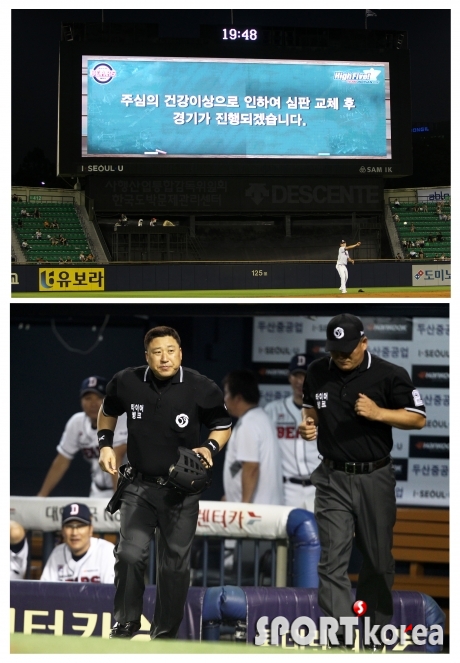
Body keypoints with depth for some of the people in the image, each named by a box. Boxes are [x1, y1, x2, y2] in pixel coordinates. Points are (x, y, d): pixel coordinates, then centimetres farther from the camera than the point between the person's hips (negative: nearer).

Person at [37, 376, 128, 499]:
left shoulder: (120, 421, -18)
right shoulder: (76, 423, -2)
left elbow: (116, 461, -28)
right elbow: (61, 462, 5)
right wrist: (41, 497, 3)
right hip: (98, 493, 5)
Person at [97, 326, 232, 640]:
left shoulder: (201, 388, -11)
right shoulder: (127, 383, -7)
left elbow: (224, 426, 4)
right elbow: (108, 412, 16)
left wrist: (210, 448, -15)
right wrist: (105, 445, 3)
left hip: (182, 490, 0)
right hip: (139, 486, 1)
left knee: (175, 563, 6)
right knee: (130, 554, -11)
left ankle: (166, 633, 19)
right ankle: (126, 623, 6)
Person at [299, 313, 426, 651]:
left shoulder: (390, 375, -9)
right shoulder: (317, 373, 3)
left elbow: (418, 419, -6)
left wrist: (378, 413, -21)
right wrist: (309, 424, -3)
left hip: (375, 479, -2)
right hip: (333, 479, 2)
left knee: (378, 559, 10)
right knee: (333, 560, -9)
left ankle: (376, 632, 27)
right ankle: (338, 640, -13)